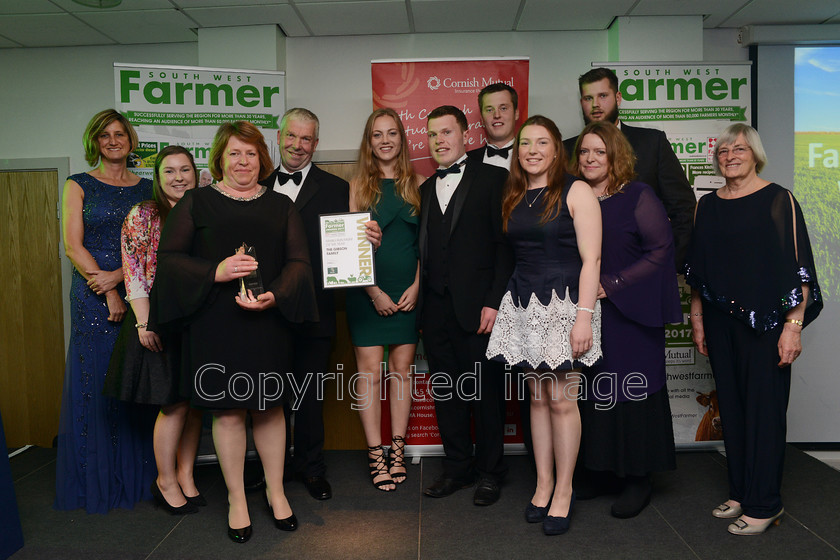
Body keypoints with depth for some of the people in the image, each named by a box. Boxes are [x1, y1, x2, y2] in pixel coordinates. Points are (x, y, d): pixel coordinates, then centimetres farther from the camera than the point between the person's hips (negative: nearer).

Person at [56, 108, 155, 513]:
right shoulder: (79, 186, 5)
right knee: (95, 381, 2)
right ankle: (96, 481, 16)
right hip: (93, 295, -2)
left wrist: (118, 275, -13)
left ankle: (137, 475, 19)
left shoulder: (146, 188, 10)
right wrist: (108, 293, -11)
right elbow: (73, 245, -3)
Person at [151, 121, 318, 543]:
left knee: (269, 408, 9)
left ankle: (276, 492, 28)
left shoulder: (280, 206, 10)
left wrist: (274, 296, -15)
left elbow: (299, 260, 3)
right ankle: (237, 500, 23)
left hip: (268, 323, 1)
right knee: (227, 411, 5)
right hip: (214, 324, -1)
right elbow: (168, 257, 0)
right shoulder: (195, 203, 5)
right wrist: (216, 272, -16)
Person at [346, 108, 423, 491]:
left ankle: (398, 450, 17)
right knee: (370, 372, 0)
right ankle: (376, 455, 10)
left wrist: (416, 285, -4)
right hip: (368, 292, -1)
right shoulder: (357, 186, 3)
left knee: (401, 369, 7)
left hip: (408, 291, 2)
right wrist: (374, 291, -9)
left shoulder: (416, 184, 7)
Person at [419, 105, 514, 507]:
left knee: (485, 391, 4)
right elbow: (423, 250, 13)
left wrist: (495, 301, -14)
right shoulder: (426, 189, 17)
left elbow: (506, 244, -7)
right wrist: (420, 300, 3)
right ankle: (457, 468, 27)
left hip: (477, 306, -5)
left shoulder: (492, 179, 0)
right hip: (436, 309, 5)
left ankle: (490, 472, 21)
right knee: (445, 392, 12)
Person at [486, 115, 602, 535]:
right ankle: (543, 484, 24)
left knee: (562, 401, -1)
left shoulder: (576, 191, -4)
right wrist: (498, 302, 5)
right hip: (523, 307, 5)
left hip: (562, 304, -5)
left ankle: (563, 492, 15)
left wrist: (584, 315, -17)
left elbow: (591, 259, -10)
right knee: (537, 397, 11)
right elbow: (512, 254, 12)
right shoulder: (513, 198, 12)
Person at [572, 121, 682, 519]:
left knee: (629, 393, 1)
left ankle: (637, 479, 15)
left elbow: (661, 250, -10)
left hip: (629, 315, -4)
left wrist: (613, 285, -16)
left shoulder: (638, 197, -4)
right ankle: (598, 471, 23)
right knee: (589, 392, 9)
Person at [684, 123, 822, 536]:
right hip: (721, 322, 5)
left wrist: (793, 326, -14)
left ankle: (764, 504, 13)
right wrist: (697, 321, 12)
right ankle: (740, 494, 23)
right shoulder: (707, 205, 10)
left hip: (765, 322, -4)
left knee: (764, 408, 0)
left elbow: (797, 268, -8)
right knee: (731, 407, 10)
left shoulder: (778, 200, -3)